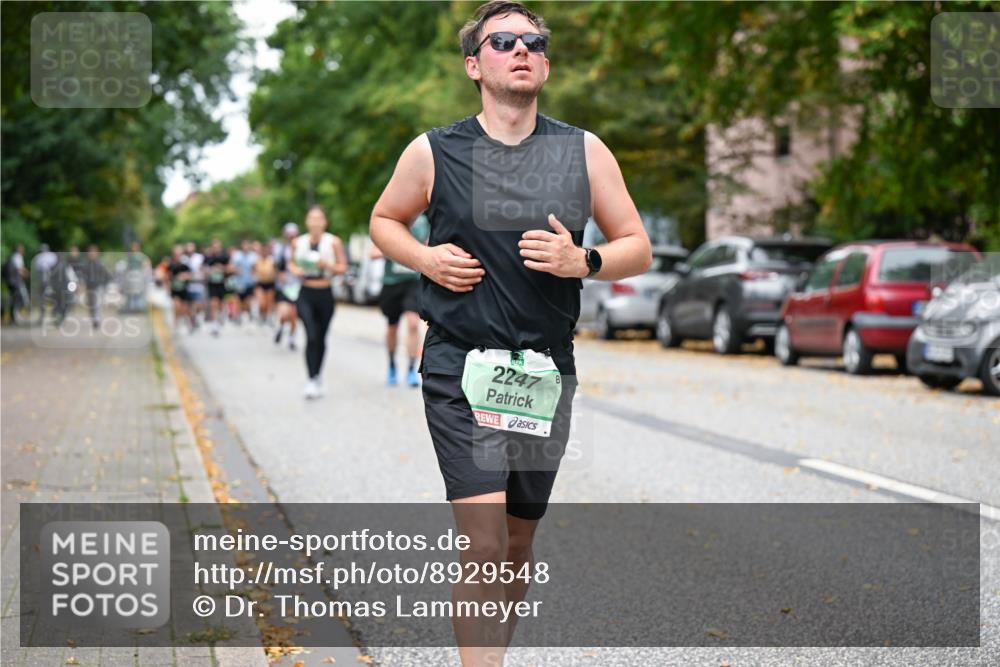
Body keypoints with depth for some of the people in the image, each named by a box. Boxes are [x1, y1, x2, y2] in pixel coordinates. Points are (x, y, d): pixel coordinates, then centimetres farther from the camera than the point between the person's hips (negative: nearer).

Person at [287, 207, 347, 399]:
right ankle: (312, 381, -17)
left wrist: (327, 265, -17)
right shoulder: (299, 242, 4)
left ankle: (317, 377, 31)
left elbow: (343, 267, 1)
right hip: (305, 295, 0)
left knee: (321, 338, 12)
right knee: (311, 336, -16)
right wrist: (295, 270, -4)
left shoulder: (333, 242, -2)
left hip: (325, 294, 0)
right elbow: (291, 263, 18)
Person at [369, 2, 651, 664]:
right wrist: (425, 258, -4)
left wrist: (583, 262, -12)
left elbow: (638, 249, 9)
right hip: (460, 367, -3)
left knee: (519, 542, 13)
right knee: (484, 542, -15)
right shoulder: (434, 151, 1)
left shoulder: (585, 152, 4)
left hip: (547, 371, 3)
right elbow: (384, 220, 17)